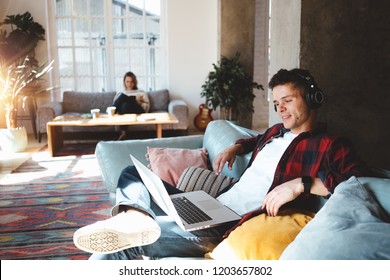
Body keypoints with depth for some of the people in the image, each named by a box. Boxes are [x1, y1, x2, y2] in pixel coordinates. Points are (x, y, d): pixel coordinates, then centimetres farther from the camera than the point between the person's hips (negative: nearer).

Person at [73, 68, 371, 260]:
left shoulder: (329, 145, -6)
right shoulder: (277, 131, 19)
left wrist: (303, 183, -32)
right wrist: (236, 147, 21)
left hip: (232, 229, -9)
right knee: (132, 176, 1)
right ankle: (134, 216, -25)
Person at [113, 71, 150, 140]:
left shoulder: (141, 93, 23)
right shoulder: (119, 93, 29)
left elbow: (146, 108, 12)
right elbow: (116, 105, 18)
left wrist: (139, 102, -6)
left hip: (138, 113, -1)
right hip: (124, 111, 1)